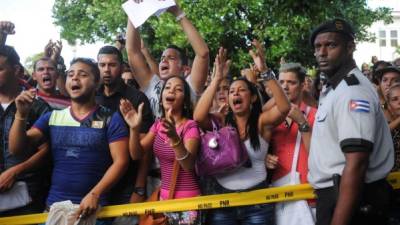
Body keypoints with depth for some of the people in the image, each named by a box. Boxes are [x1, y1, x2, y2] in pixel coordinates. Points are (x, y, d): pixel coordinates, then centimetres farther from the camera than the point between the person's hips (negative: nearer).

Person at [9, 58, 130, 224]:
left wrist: (95, 194, -21)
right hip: (54, 204, 3)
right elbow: (16, 149, 4)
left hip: (94, 207, -3)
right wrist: (21, 115, -12)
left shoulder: (111, 119, -3)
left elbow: (120, 161, -9)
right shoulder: (52, 117, 8)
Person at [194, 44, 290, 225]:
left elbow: (284, 107, -19)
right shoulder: (221, 123, 2)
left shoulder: (261, 122, -1)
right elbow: (198, 117, -17)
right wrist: (217, 78, -17)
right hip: (221, 197, 1)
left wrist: (264, 70, -25)